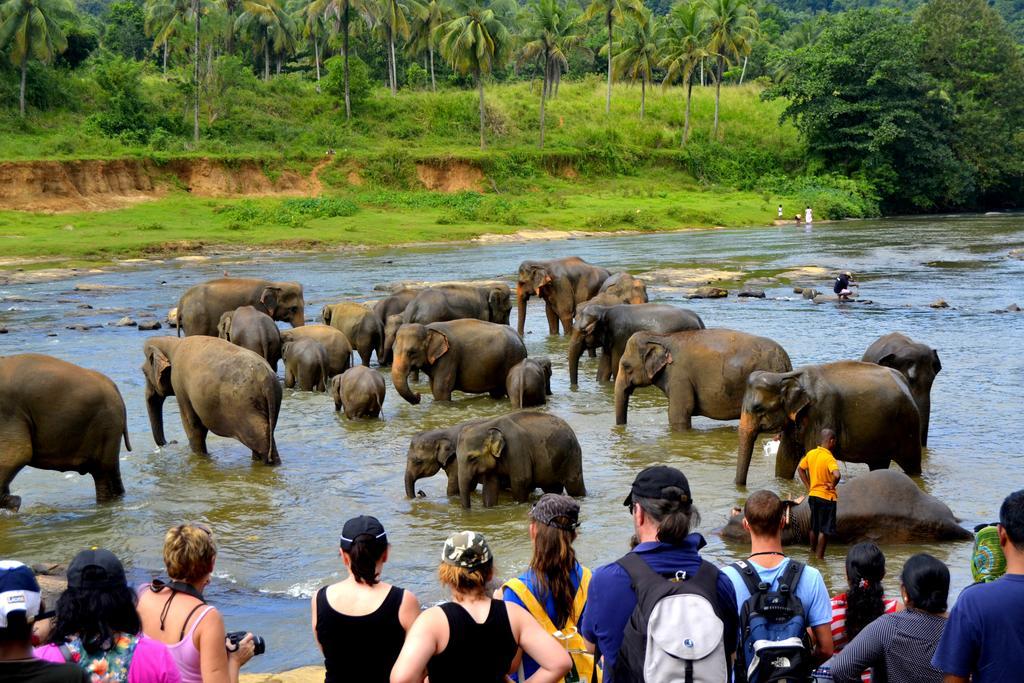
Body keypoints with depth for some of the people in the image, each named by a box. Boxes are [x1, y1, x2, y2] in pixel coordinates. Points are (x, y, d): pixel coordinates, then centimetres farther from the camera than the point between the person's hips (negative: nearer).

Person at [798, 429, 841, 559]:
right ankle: (819, 556, 5)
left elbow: (800, 469, 14)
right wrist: (833, 485, -18)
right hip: (827, 497, -7)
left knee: (814, 527, 20)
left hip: (813, 495, 7)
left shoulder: (811, 453, 1)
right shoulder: (829, 458, -21)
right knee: (824, 530, 3)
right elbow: (836, 475, -38)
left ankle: (813, 552, 33)